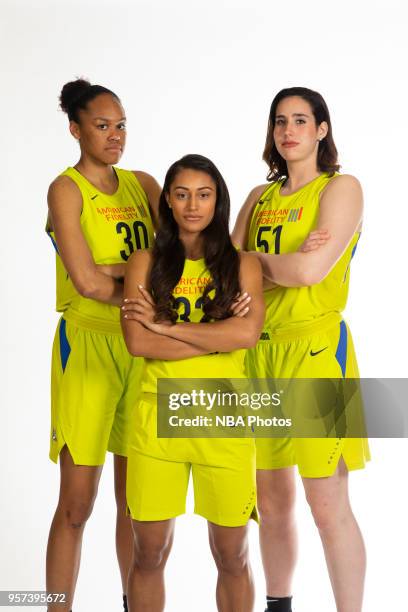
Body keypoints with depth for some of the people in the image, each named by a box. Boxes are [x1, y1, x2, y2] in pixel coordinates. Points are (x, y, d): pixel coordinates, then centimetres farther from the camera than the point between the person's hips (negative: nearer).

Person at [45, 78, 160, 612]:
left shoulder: (143, 184, 13)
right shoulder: (66, 189, -3)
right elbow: (87, 282, -14)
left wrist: (113, 270, -14)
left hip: (143, 346, 5)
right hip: (89, 343, -5)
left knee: (135, 497, 12)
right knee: (77, 503, -2)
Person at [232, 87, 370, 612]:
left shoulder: (341, 188, -3)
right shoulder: (260, 198, 15)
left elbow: (311, 270, -16)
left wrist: (253, 259, 0)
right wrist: (285, 261, -12)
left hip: (315, 350, -5)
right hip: (259, 351, 6)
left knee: (327, 505, -6)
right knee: (272, 499, 13)